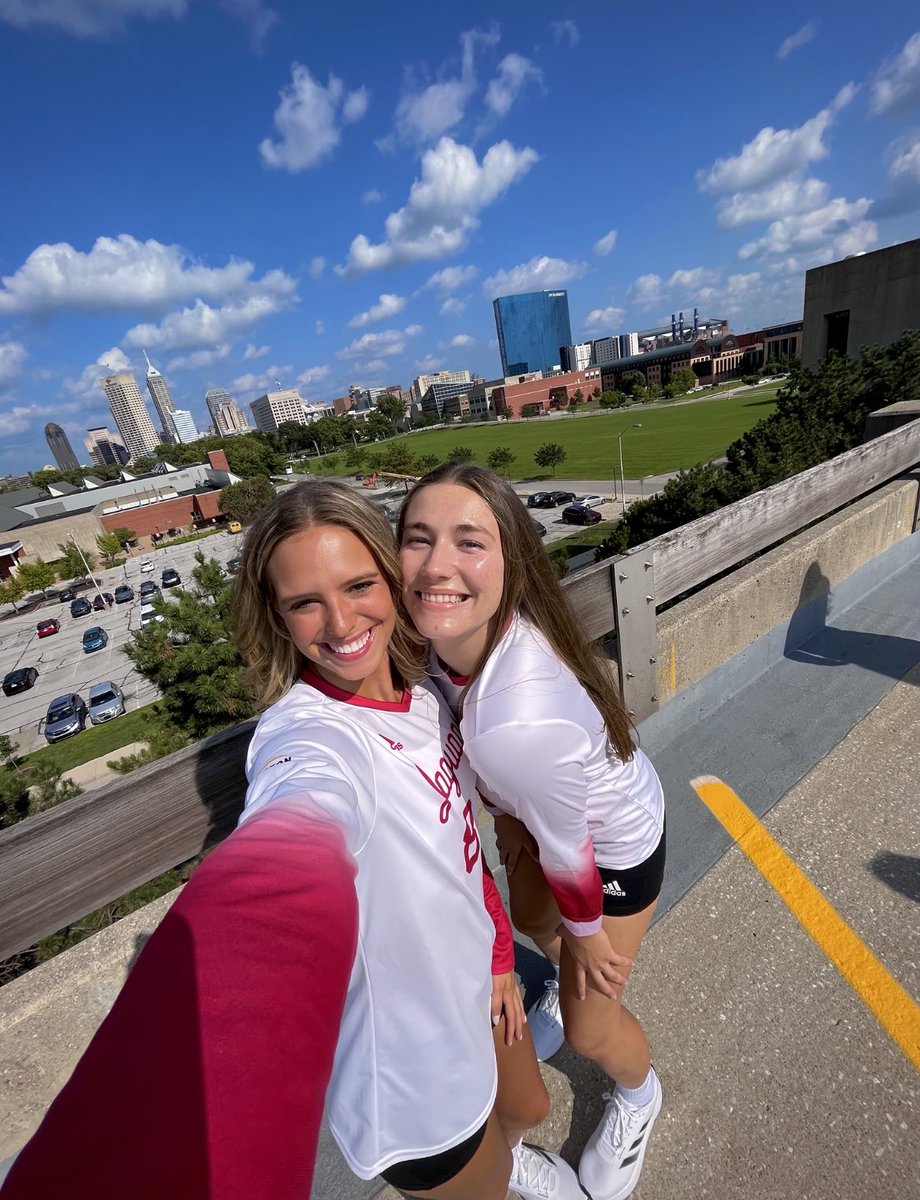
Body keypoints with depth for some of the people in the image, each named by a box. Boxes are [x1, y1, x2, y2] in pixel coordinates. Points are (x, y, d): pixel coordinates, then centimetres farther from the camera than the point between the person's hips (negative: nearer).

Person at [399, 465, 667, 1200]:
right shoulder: (457, 631, -22)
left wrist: (586, 932, -6)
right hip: (546, 815, 7)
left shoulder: (521, 720, -45)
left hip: (616, 846, -6)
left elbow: (568, 851, -25)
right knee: (531, 920, 32)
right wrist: (510, 813, 8)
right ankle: (565, 987, 69)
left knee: (589, 1029, 16)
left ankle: (640, 1096, 54)